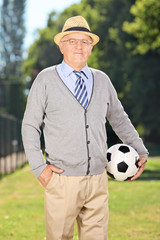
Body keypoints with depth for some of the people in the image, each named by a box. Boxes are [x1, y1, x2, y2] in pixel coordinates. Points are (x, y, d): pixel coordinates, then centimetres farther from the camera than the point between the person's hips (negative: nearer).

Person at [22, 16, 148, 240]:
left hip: (97, 180, 3)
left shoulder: (102, 80, 12)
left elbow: (119, 119, 24)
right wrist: (39, 167, -5)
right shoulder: (46, 80, 3)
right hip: (62, 181, -3)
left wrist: (141, 152, 19)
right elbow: (30, 126, 4)